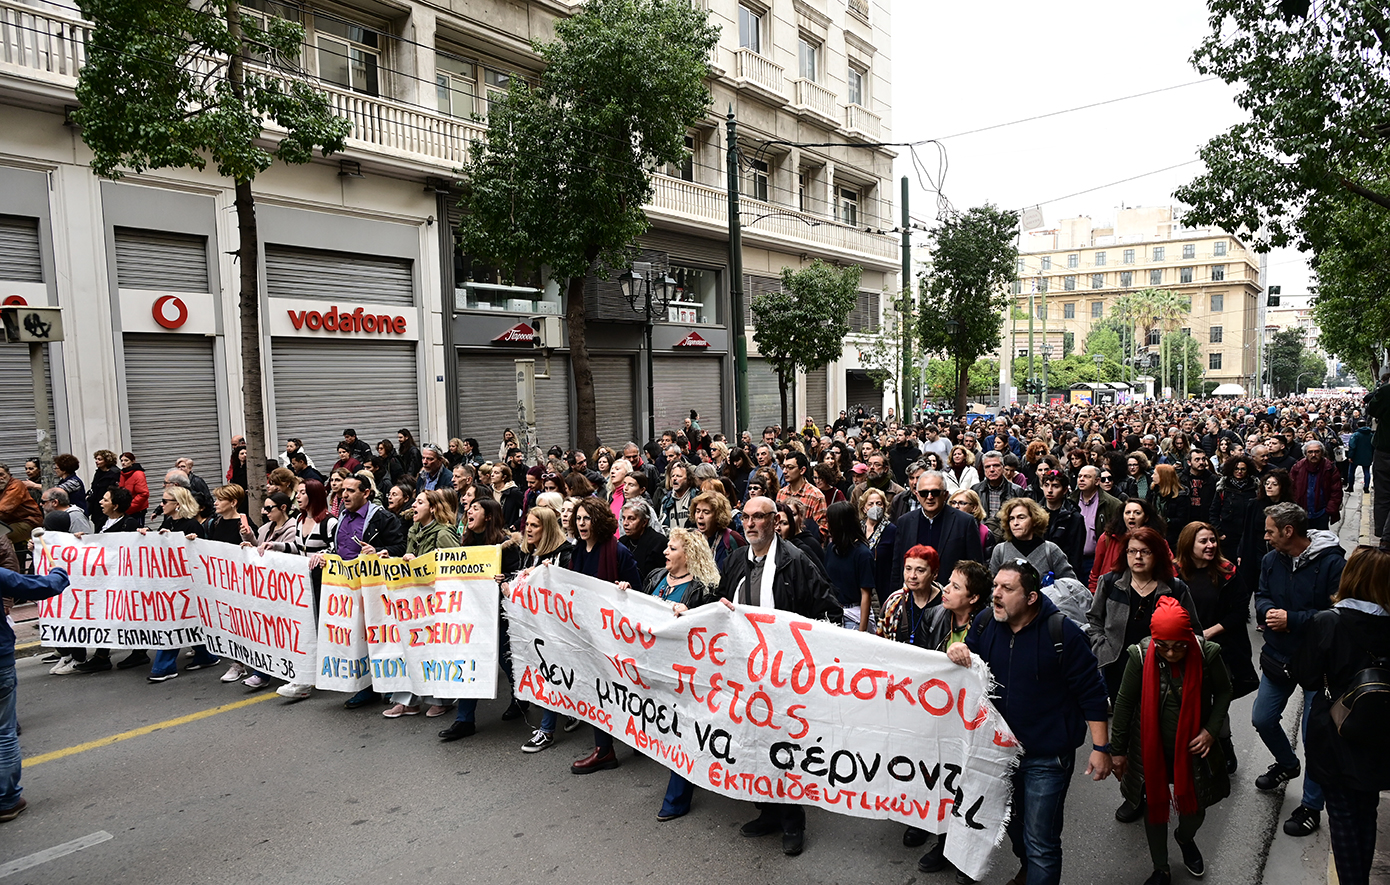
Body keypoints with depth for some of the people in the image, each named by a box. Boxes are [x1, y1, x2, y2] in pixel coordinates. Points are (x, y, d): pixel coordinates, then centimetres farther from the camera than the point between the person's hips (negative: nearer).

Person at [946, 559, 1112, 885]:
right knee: (1014, 822, 26)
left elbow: (1091, 693, -13)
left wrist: (1100, 748, -13)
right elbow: (965, 668, 8)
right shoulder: (986, 622, -5)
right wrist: (955, 650, -16)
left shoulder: (1062, 632, -19)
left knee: (1040, 842, 0)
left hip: (1047, 757, -5)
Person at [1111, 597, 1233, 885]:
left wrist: (1211, 729, -11)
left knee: (1195, 808, 17)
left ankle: (1186, 839, 53)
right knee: (1155, 808, 13)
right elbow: (1124, 702, -8)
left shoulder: (1207, 653, -18)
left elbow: (1223, 691, 2)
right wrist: (1118, 750, -2)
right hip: (1151, 749, -1)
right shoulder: (1140, 655, -19)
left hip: (1192, 747, 1)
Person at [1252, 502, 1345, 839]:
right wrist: (1269, 611, -17)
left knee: (1314, 736, 1)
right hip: (1279, 658, 6)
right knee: (1262, 719, 17)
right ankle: (1287, 764, 46)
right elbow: (1262, 597, 6)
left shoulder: (1332, 564, -20)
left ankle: (1312, 807, 17)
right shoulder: (1271, 560, 0)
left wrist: (1291, 619, -25)